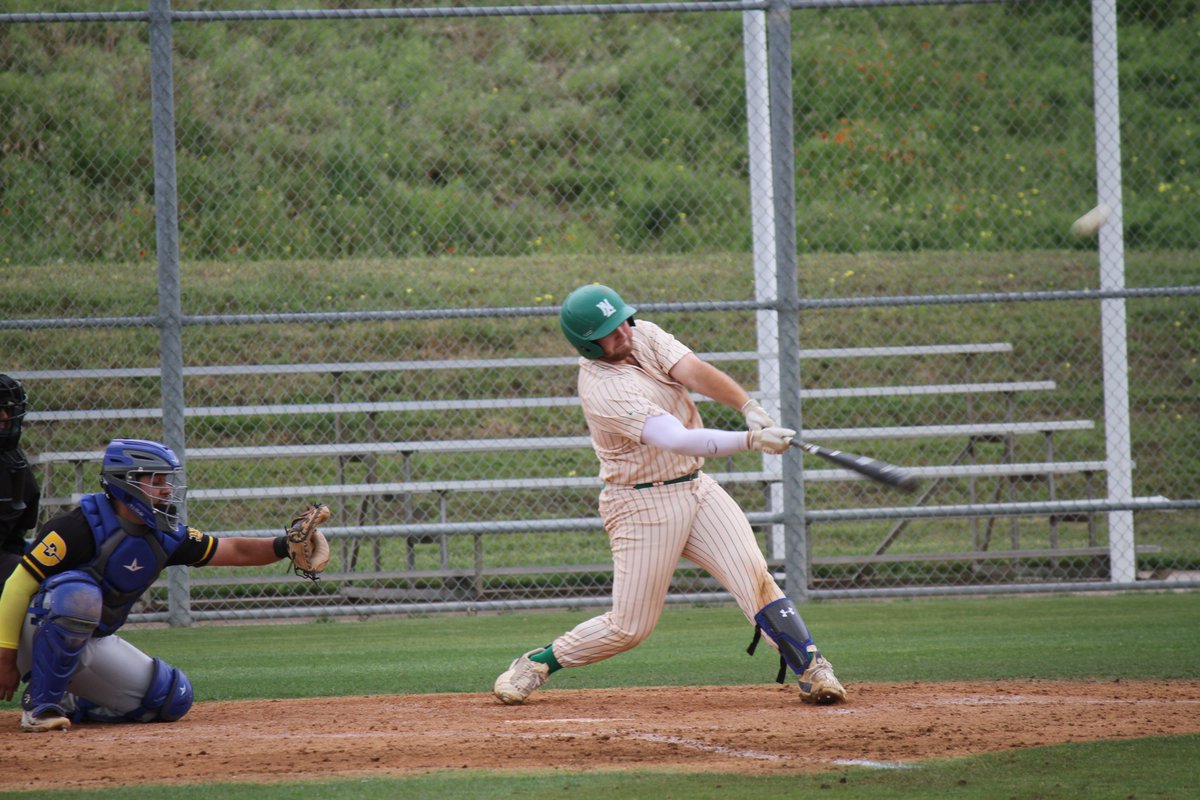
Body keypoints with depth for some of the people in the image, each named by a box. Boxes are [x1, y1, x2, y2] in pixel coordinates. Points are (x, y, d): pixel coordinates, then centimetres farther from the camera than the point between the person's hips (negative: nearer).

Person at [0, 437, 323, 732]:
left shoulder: (163, 537, 0)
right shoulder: (83, 526, -22)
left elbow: (233, 551, 4)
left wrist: (283, 547, -14)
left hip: (95, 644, 7)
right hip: (39, 633, -7)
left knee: (171, 699, -2)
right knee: (80, 592, -38)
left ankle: (69, 705, 11)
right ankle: (40, 705, -25)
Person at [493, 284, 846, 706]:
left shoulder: (643, 335, -1)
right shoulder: (603, 391, -25)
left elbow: (695, 372, -15)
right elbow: (677, 439, -34)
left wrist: (749, 408, -32)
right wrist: (751, 440, -41)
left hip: (696, 488, 6)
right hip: (643, 507, -6)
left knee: (753, 575, -12)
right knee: (631, 625, -1)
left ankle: (811, 670, -13)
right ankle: (537, 664, 18)